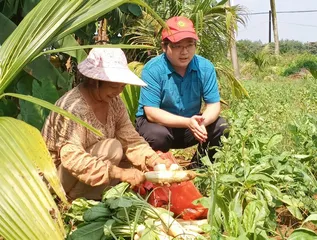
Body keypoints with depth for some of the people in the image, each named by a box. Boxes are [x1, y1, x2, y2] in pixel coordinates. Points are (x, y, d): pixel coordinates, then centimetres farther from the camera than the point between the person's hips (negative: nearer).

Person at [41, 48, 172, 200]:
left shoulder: (113, 101, -5)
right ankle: (79, 198, -14)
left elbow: (131, 139, -5)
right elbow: (72, 158, -36)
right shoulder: (74, 107, -27)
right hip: (58, 172, -8)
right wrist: (121, 173, -41)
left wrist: (156, 162, -23)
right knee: (112, 148, -27)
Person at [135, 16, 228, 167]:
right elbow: (151, 113, -25)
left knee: (221, 127, -17)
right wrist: (187, 122, -38)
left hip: (190, 124, 4)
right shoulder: (153, 69, -22)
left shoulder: (205, 67, -10)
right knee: (157, 135, -35)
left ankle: (198, 168, 5)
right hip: (160, 123, -4)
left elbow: (214, 105, -9)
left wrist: (202, 121, -34)